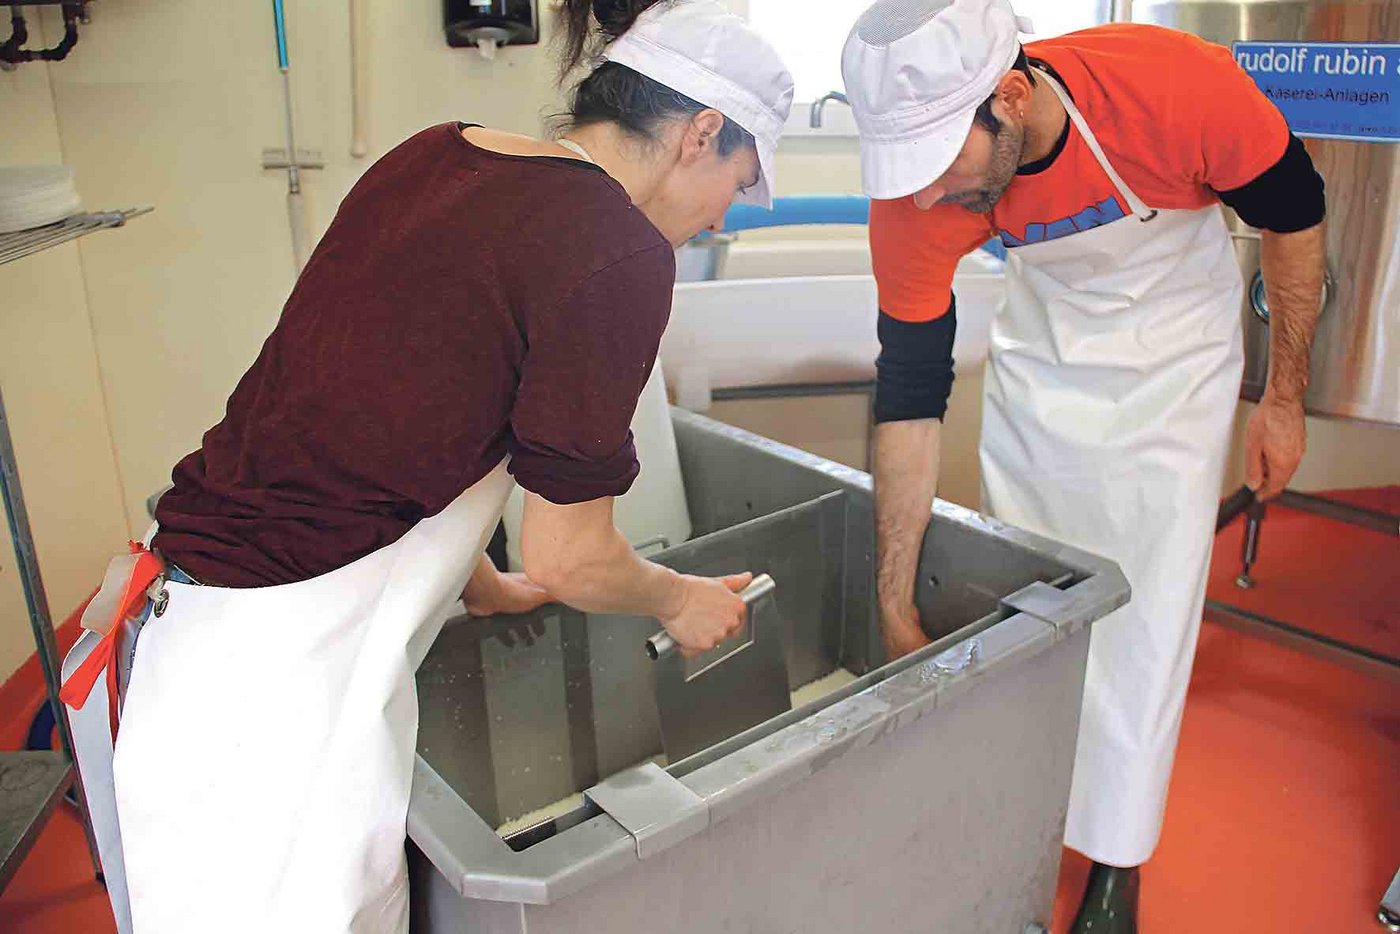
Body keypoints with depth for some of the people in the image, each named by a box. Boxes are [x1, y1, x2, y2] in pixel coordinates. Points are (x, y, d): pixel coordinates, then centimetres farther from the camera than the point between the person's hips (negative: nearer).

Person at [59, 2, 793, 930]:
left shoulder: (427, 158, 7)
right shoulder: (620, 253, -16)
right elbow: (570, 559, -9)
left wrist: (481, 587, 26)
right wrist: (681, 601, 12)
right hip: (282, 676, -8)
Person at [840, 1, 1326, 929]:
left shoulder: (1181, 88, -35)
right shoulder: (913, 202, -27)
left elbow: (1295, 216, -13)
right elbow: (910, 397, -20)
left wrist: (1285, 398, -4)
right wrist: (896, 606, -17)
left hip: (1175, 349, -2)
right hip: (1041, 347, 3)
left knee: (1146, 607, -3)